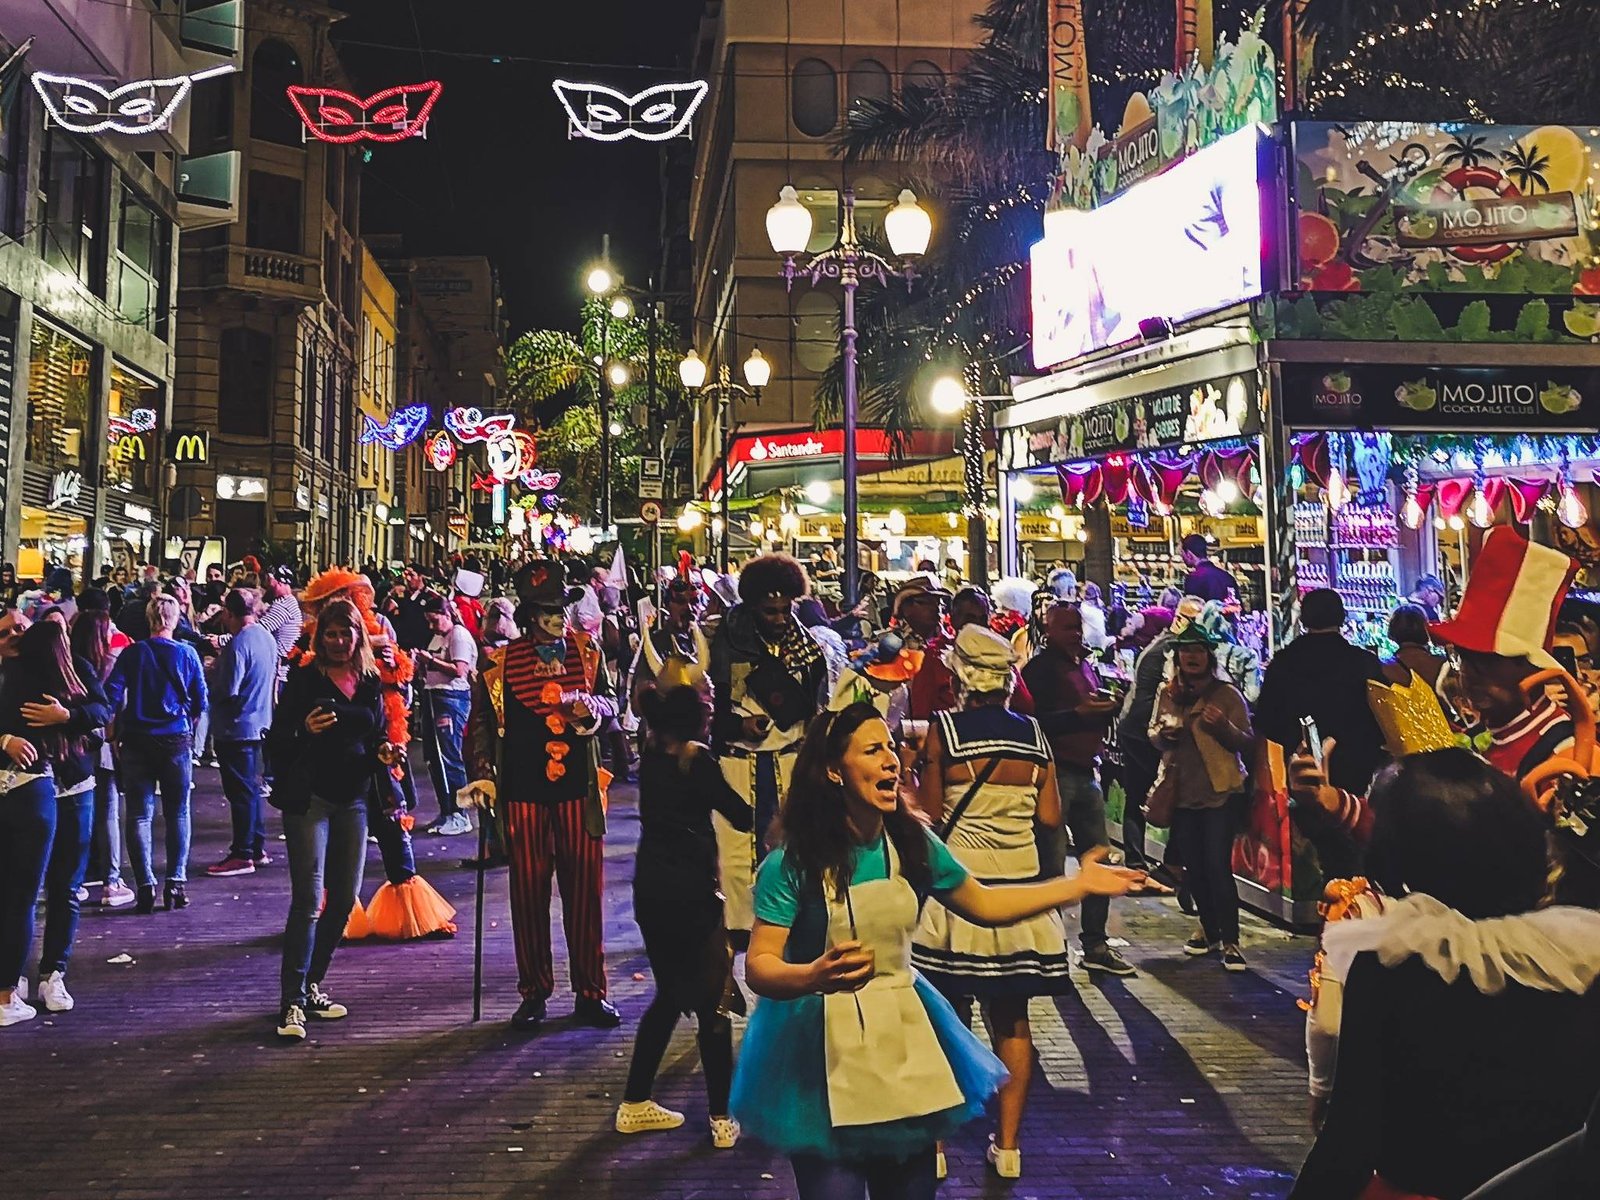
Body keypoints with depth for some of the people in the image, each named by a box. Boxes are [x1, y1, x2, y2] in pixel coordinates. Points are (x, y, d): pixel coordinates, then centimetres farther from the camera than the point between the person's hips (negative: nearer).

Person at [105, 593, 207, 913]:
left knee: (140, 815, 5)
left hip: (137, 741, 0)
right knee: (178, 814, 9)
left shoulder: (131, 653, -2)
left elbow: (112, 694, -7)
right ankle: (176, 883, 5)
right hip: (176, 740, 0)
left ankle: (146, 886, 0)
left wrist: (116, 735, 3)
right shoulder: (187, 653, -3)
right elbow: (200, 700, -1)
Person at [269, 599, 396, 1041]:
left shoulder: (371, 682, 11)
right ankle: (292, 1002, -6)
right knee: (308, 900, -10)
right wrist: (305, 731, -24)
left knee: (344, 900, 10)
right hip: (308, 800, -5)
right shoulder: (304, 679, -3)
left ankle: (311, 984, 25)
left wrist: (384, 753, -1)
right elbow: (277, 739, -5)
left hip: (353, 801, 6)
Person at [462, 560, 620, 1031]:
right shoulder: (502, 663, 0)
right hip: (523, 793, -1)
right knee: (529, 894, 6)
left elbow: (611, 701, 12)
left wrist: (591, 704, -11)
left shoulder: (586, 650, 5)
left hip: (578, 789, 1)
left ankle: (591, 993, 16)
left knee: (585, 890, 5)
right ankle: (534, 993, 19)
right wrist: (482, 773, -7)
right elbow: (482, 721, 4)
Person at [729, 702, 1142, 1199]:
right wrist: (814, 977, -39)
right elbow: (759, 966, -18)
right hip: (823, 1050, -4)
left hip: (904, 1041, 5)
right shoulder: (793, 863, -17)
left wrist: (1079, 885, 7)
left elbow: (983, 904, 11)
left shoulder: (913, 843, -2)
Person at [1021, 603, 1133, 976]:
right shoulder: (1039, 668, -6)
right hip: (1055, 773, -8)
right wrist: (1079, 712, -24)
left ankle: (1095, 944, 19)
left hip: (1085, 773, 8)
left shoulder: (1085, 667, 19)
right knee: (1051, 864, -5)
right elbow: (1035, 721, -17)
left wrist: (1105, 710, 4)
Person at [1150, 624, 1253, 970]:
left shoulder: (1227, 694, -4)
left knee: (1218, 867, -9)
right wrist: (1163, 732, -6)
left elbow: (1246, 741, -5)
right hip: (1181, 792, 5)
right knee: (1193, 868, 12)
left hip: (1218, 793, -5)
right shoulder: (1168, 693, 8)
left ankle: (1230, 941, 0)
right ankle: (1209, 929, 29)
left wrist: (1225, 726, -25)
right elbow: (1153, 733, 17)